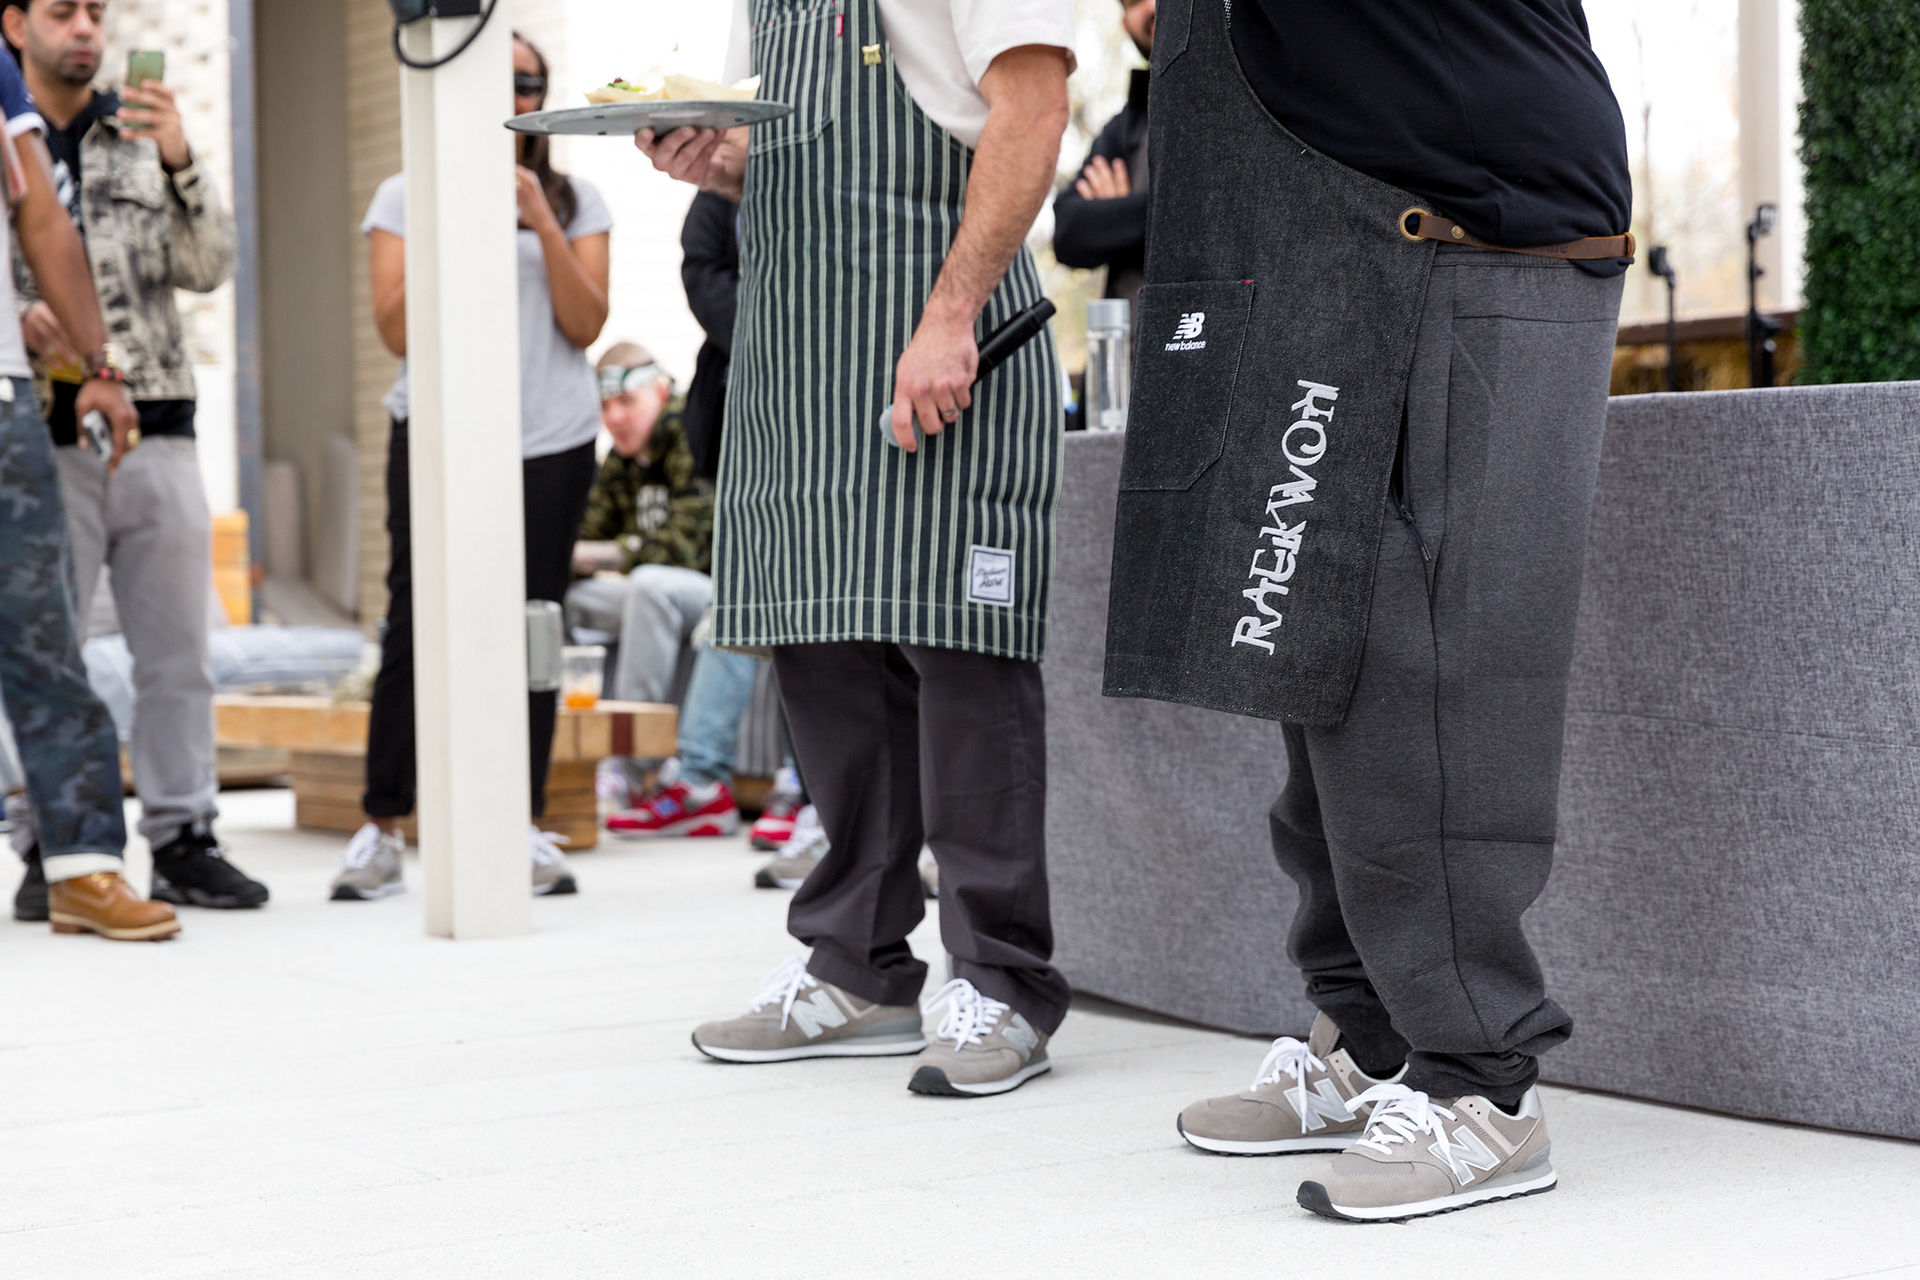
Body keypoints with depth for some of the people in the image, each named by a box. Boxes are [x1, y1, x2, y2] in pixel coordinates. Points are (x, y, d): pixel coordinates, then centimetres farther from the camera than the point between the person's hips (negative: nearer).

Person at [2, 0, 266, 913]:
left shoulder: (143, 136, 15)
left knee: (176, 651, 4)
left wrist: (179, 162, -9)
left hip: (157, 429, 3)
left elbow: (209, 269, 5)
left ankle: (183, 840, 11)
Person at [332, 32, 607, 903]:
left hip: (551, 441, 1)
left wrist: (544, 227, -8)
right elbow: (398, 331, -2)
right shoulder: (407, 197, 7)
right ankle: (382, 830, 2)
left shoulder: (574, 201, 11)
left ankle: (525, 828, 6)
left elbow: (586, 326, 2)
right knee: (416, 627, -5)